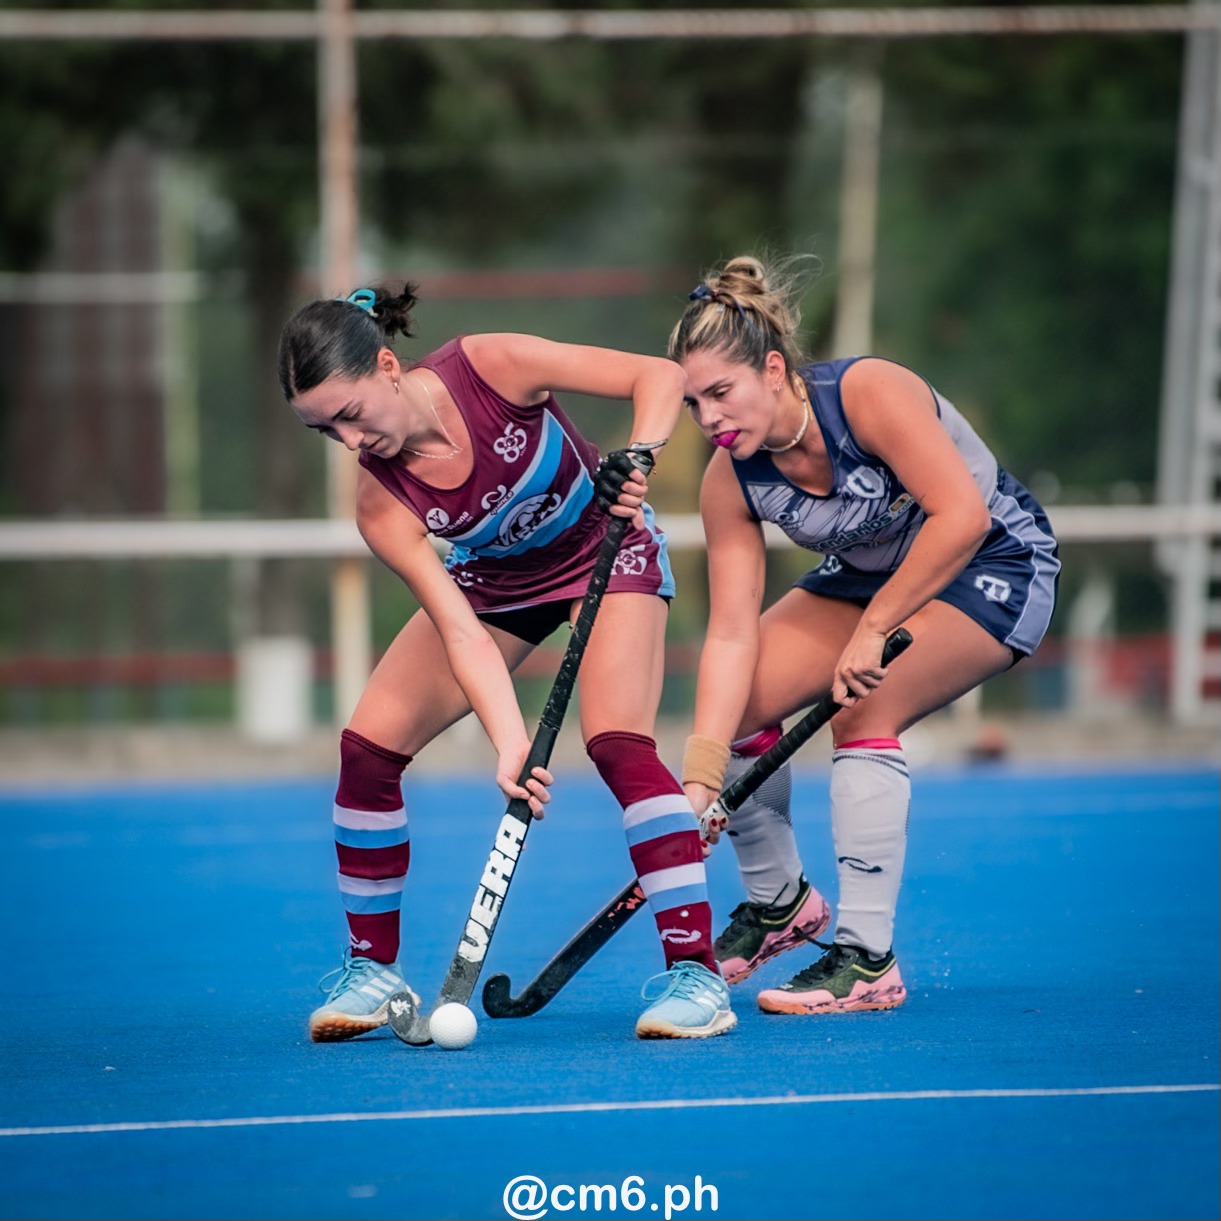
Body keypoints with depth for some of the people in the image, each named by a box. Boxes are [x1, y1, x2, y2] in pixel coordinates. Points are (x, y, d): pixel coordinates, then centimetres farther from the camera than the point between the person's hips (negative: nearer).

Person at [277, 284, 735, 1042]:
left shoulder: (493, 367, -31)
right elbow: (463, 633, -29)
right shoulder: (382, 504, -24)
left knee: (618, 744, -25)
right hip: (494, 577, 4)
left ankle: (696, 970, -20)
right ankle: (373, 970, 7)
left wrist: (636, 459, -44)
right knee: (367, 747, -8)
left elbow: (661, 376, -25)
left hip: (607, 552, -3)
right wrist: (510, 745, -42)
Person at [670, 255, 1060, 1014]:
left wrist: (874, 629, -31)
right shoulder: (729, 482, -14)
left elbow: (961, 518, -35)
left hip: (996, 563, -6)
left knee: (863, 707, -26)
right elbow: (732, 634, -16)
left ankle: (868, 960, -18)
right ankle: (780, 901, 17)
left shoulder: (869, 392, -31)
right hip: (869, 574, 6)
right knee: (735, 702, -6)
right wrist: (702, 772, -25)